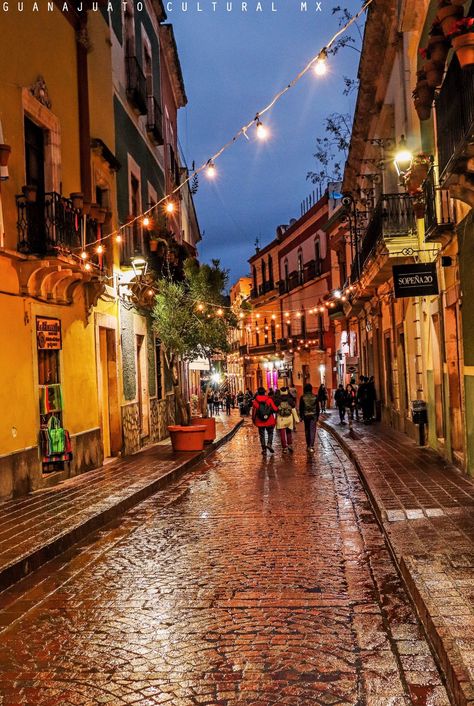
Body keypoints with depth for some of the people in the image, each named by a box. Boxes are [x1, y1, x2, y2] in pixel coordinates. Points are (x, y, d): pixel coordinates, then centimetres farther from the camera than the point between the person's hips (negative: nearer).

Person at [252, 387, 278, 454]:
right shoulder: (269, 399, -8)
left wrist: (253, 419, 14)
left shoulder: (255, 401, -4)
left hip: (260, 422, 1)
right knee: (270, 433, 15)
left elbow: (254, 411, 1)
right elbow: (275, 409, -8)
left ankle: (264, 449, 8)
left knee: (262, 435, 10)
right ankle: (269, 444, -8)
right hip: (269, 421, -1)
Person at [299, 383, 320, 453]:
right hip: (313, 415, -1)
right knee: (312, 430, -2)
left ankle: (308, 445, 20)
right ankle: (311, 446, -13)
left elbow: (301, 408, -1)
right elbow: (317, 407, 1)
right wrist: (317, 416, 10)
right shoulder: (315, 397, -4)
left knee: (307, 430, 14)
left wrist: (301, 416, 8)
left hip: (305, 415, 1)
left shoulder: (302, 397, -5)